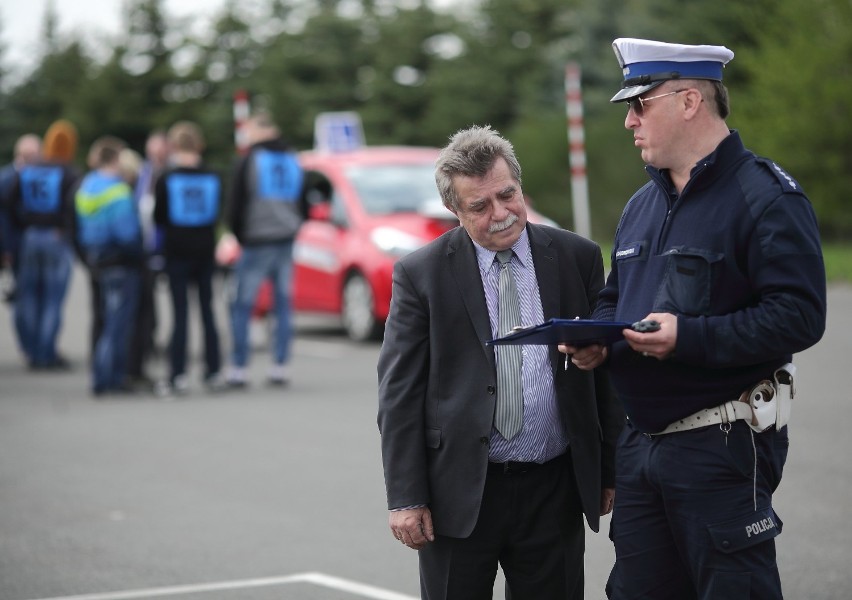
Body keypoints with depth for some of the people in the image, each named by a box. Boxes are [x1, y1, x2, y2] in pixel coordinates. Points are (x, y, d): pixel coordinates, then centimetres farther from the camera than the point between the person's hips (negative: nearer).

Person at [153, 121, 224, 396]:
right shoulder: (212, 177, 0)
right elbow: (217, 214, 9)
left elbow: (158, 217, -3)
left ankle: (178, 376, -4)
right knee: (207, 310, 9)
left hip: (177, 251, -3)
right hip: (205, 250, 3)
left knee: (180, 312, -2)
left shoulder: (166, 179, -9)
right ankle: (213, 373, 11)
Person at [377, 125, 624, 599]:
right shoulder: (420, 274, -1)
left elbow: (606, 369, 9)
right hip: (459, 494, -2)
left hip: (554, 491, 2)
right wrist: (405, 498, -8)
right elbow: (399, 394, -3)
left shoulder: (578, 258, 4)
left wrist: (611, 470, 8)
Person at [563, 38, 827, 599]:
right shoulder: (642, 205, 16)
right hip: (640, 441, 8)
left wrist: (689, 337, -26)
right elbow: (615, 298, 27)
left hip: (724, 447, -8)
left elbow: (799, 315, -20)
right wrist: (595, 339, 4)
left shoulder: (765, 195, -12)